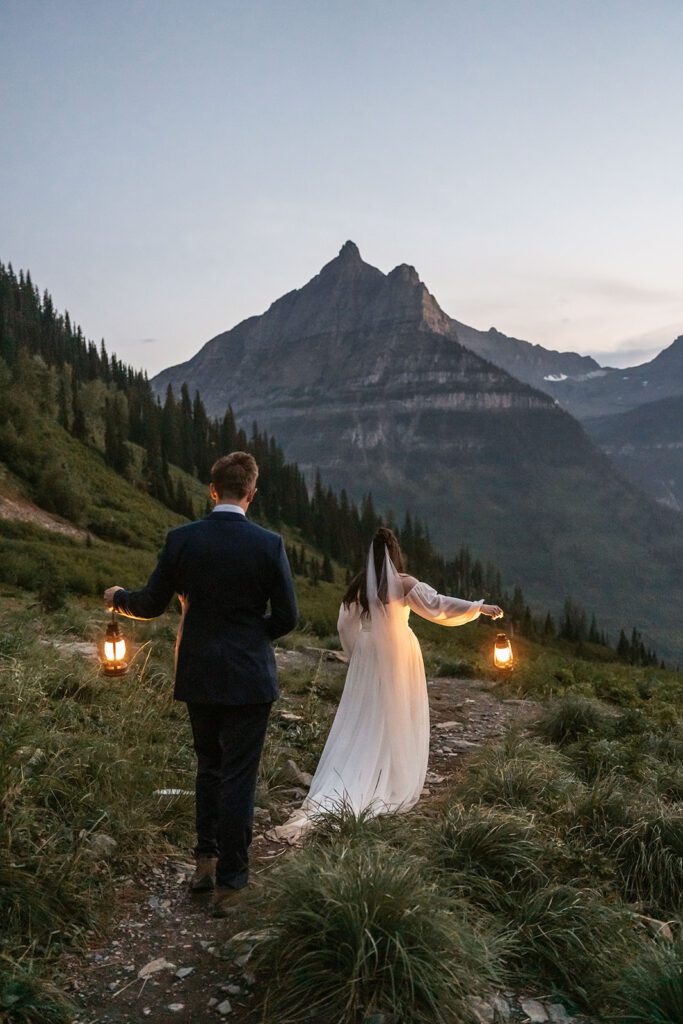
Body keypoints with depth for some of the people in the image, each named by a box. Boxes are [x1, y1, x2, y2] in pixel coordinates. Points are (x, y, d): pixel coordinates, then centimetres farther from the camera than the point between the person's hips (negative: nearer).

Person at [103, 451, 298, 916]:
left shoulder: (181, 540, -8)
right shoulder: (269, 545, -12)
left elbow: (151, 604, 1)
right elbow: (287, 617, -7)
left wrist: (118, 597, 22)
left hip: (199, 676, 3)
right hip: (249, 677, -3)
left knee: (209, 768, 23)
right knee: (238, 777, 8)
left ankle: (205, 863, 32)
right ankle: (230, 882, 16)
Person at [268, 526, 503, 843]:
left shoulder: (359, 584, 1)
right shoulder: (404, 583, -12)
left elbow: (345, 625, 9)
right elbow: (437, 604, -19)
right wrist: (480, 607, -14)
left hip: (367, 655, 4)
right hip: (399, 654, -4)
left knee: (362, 722, 9)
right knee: (397, 721, 10)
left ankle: (330, 796, 6)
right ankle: (394, 787, 20)